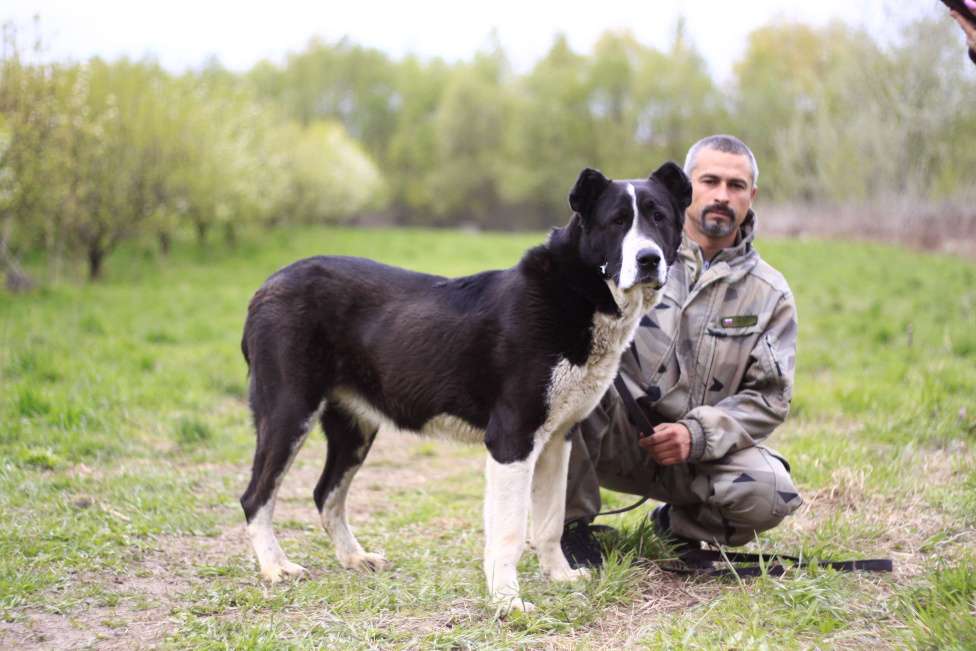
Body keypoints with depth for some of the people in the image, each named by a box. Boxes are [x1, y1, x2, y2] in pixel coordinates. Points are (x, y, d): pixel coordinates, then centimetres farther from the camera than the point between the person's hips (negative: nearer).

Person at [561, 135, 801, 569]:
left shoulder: (769, 293, 5)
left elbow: (769, 396, 2)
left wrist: (696, 434, -15)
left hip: (700, 447, 1)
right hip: (612, 432, -1)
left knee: (769, 493, -28)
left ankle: (680, 524, 9)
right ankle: (572, 523, -11)